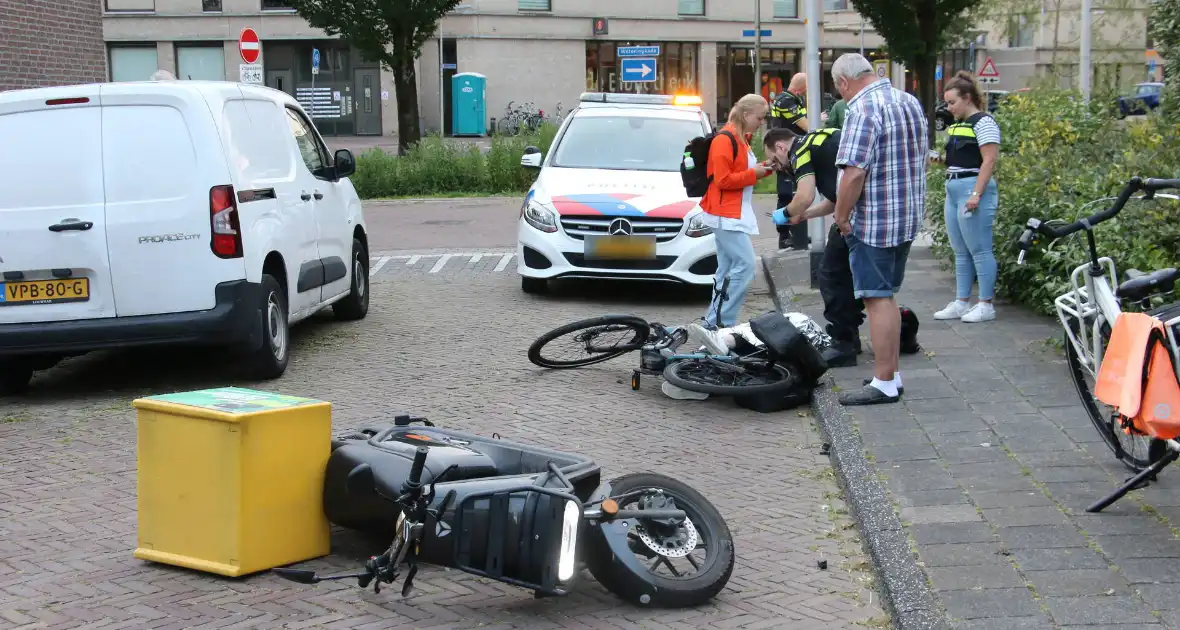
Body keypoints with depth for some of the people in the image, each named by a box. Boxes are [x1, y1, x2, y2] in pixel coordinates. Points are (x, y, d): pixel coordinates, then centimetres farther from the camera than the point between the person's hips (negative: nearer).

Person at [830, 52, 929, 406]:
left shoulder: (863, 109, -17)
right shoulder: (910, 102, 12)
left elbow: (854, 172, -25)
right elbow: (922, 158, 20)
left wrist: (841, 216, -13)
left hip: (873, 222, -9)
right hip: (909, 218, 9)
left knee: (877, 300, -3)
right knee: (886, 297, 17)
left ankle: (884, 384, 1)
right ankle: (891, 372, 23)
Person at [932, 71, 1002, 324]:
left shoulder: (983, 122, -10)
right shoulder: (957, 125, 18)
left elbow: (989, 160, -16)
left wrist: (976, 194, -21)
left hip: (973, 188, -10)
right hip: (954, 189, 10)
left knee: (979, 250, -5)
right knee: (960, 252, 12)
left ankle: (986, 305, 0)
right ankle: (961, 302, 17)